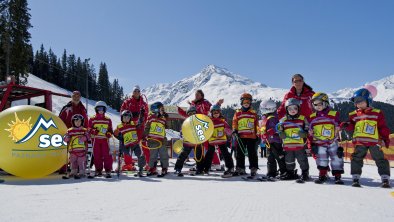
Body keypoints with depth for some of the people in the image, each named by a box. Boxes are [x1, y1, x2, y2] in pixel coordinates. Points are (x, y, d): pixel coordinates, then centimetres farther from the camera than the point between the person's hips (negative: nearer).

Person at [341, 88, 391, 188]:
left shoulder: (377, 113, 4)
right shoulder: (354, 115, 9)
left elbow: (383, 127, 5)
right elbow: (352, 127, 10)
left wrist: (385, 138, -2)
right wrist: (347, 125, -11)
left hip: (374, 141, -1)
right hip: (360, 142, 2)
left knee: (380, 159, 1)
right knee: (356, 159, -1)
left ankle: (385, 179, 8)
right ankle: (355, 178, 6)